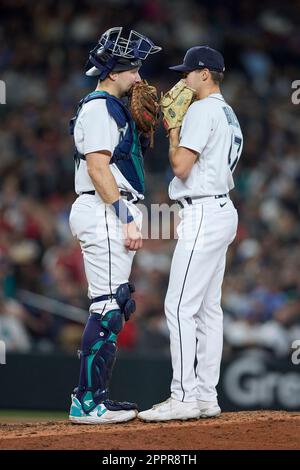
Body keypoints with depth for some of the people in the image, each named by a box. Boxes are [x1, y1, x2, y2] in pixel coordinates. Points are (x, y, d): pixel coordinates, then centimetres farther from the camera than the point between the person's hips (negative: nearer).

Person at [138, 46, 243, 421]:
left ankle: (184, 397, -14)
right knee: (208, 307, 10)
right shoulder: (228, 114, 19)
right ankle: (206, 397, 11)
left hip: (203, 214, -11)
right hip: (222, 210, 11)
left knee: (180, 306, -11)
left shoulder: (202, 110, -12)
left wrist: (173, 132, -4)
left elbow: (181, 165, -18)